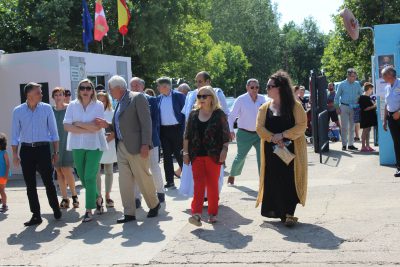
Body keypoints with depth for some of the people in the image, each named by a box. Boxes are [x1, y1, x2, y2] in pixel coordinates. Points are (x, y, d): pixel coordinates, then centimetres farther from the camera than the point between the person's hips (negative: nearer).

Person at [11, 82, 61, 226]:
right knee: (30, 185, 5)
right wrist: (15, 154, 1)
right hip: (26, 150, 1)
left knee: (48, 182, 0)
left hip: (43, 149, -1)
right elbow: (15, 134, 6)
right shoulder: (18, 111, 2)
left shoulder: (47, 108, 1)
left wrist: (56, 152, 2)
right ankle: (36, 215, 13)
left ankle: (56, 209, 19)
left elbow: (53, 131, 5)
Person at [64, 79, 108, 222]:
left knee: (90, 177, -8)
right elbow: (67, 126, -7)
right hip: (77, 146, 3)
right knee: (83, 177, 10)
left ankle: (89, 210, 0)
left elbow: (97, 126, -13)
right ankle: (97, 198, 34)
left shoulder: (98, 105, -2)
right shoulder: (72, 105, 4)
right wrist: (88, 129, -13)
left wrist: (78, 123, -9)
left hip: (94, 145, -3)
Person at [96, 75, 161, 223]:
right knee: (125, 182, 6)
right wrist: (107, 125, 7)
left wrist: (145, 144, -19)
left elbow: (146, 122, -13)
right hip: (121, 147, 7)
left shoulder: (137, 98, -7)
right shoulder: (120, 103, 16)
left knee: (143, 178, 3)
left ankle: (154, 205, 23)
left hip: (136, 146, -7)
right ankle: (129, 213, 12)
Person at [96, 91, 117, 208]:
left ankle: (107, 195, 16)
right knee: (96, 172, -6)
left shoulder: (112, 113, 4)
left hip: (109, 145, 1)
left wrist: (108, 139, -13)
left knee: (109, 171, 8)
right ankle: (99, 196, 1)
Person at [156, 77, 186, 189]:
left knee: (179, 155, 1)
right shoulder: (158, 98, 9)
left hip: (176, 129, -5)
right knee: (167, 156, 7)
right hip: (164, 130, 5)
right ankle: (170, 181, 13)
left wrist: (183, 130, -11)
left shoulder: (179, 96, -5)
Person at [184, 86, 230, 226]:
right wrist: (185, 152, 6)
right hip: (197, 155, 2)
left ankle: (213, 213, 14)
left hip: (213, 155, -2)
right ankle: (196, 213, -13)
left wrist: (224, 150, -11)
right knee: (198, 183, -6)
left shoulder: (219, 114, 0)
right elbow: (187, 135, 11)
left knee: (212, 184, 5)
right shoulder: (193, 114, 10)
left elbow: (226, 135, -2)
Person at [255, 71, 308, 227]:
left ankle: (289, 213, -3)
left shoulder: (295, 106, -1)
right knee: (273, 180, 2)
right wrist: (273, 138, -16)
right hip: (271, 151, 3)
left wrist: (283, 135, -17)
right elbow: (260, 128, 1)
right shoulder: (265, 108, 10)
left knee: (289, 180, -7)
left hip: (291, 151, -3)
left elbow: (302, 126, -8)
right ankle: (277, 211, 15)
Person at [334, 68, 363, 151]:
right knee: (344, 127, -5)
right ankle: (344, 144, 1)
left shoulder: (357, 84, 5)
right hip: (344, 107, -3)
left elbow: (361, 94, 11)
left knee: (352, 127, 8)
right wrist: (337, 107, -5)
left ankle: (351, 144, 15)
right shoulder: (342, 84, -2)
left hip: (354, 107, 3)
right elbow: (337, 97, 1)